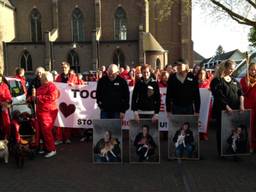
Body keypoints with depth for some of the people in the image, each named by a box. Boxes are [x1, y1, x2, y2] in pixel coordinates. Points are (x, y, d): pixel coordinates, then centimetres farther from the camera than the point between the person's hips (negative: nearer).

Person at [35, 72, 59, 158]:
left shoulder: (51, 86, -10)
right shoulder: (42, 87, 16)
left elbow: (52, 97, -23)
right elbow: (38, 96, 30)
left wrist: (40, 97, -19)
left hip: (48, 112, -9)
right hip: (41, 111, 9)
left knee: (46, 130, -10)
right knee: (42, 130, 14)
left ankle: (52, 150, -3)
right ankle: (46, 147, 25)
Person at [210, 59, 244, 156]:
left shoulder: (234, 80, 15)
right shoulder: (217, 81, -5)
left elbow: (240, 93, 9)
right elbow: (218, 96, -13)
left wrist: (241, 104, -6)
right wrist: (226, 107, -19)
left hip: (234, 110, 5)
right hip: (222, 110, -5)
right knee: (222, 131, 4)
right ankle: (221, 152, 16)